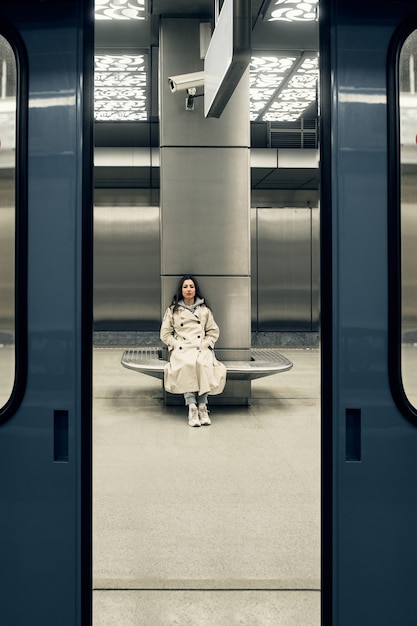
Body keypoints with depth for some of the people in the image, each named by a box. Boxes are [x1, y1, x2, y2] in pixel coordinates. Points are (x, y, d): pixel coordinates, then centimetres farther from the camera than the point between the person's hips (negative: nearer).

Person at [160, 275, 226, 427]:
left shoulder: (205, 310, 18)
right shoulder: (172, 310, 15)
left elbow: (214, 332, 19)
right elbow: (165, 334, 13)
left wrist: (205, 344, 1)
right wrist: (176, 345, -2)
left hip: (201, 348, 1)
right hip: (181, 349, -1)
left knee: (203, 364, -35)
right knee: (186, 364, -36)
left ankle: (202, 406, -33)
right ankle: (191, 406, -38)